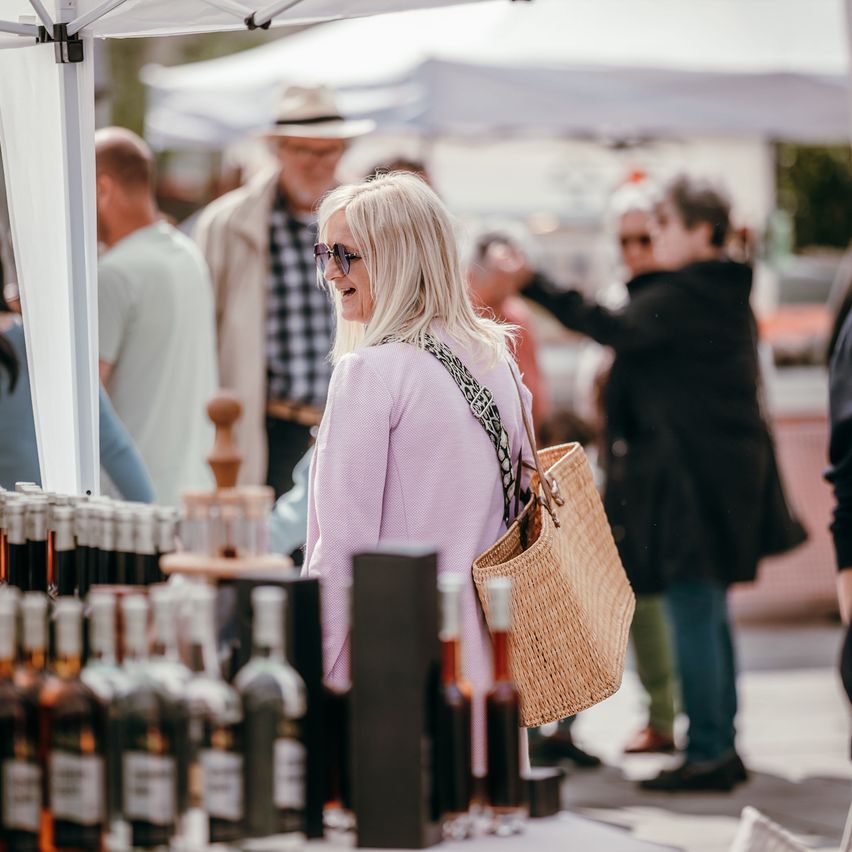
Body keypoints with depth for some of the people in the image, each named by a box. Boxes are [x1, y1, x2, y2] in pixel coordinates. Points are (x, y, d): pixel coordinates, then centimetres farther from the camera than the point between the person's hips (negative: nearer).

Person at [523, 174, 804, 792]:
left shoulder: (680, 296, -14)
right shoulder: (727, 295, 15)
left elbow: (618, 329, -28)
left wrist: (537, 287, -28)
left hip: (692, 475, -10)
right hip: (731, 467, 10)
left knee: (693, 613, -7)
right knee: (709, 614, 14)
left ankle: (707, 752, -6)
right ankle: (723, 750, 18)